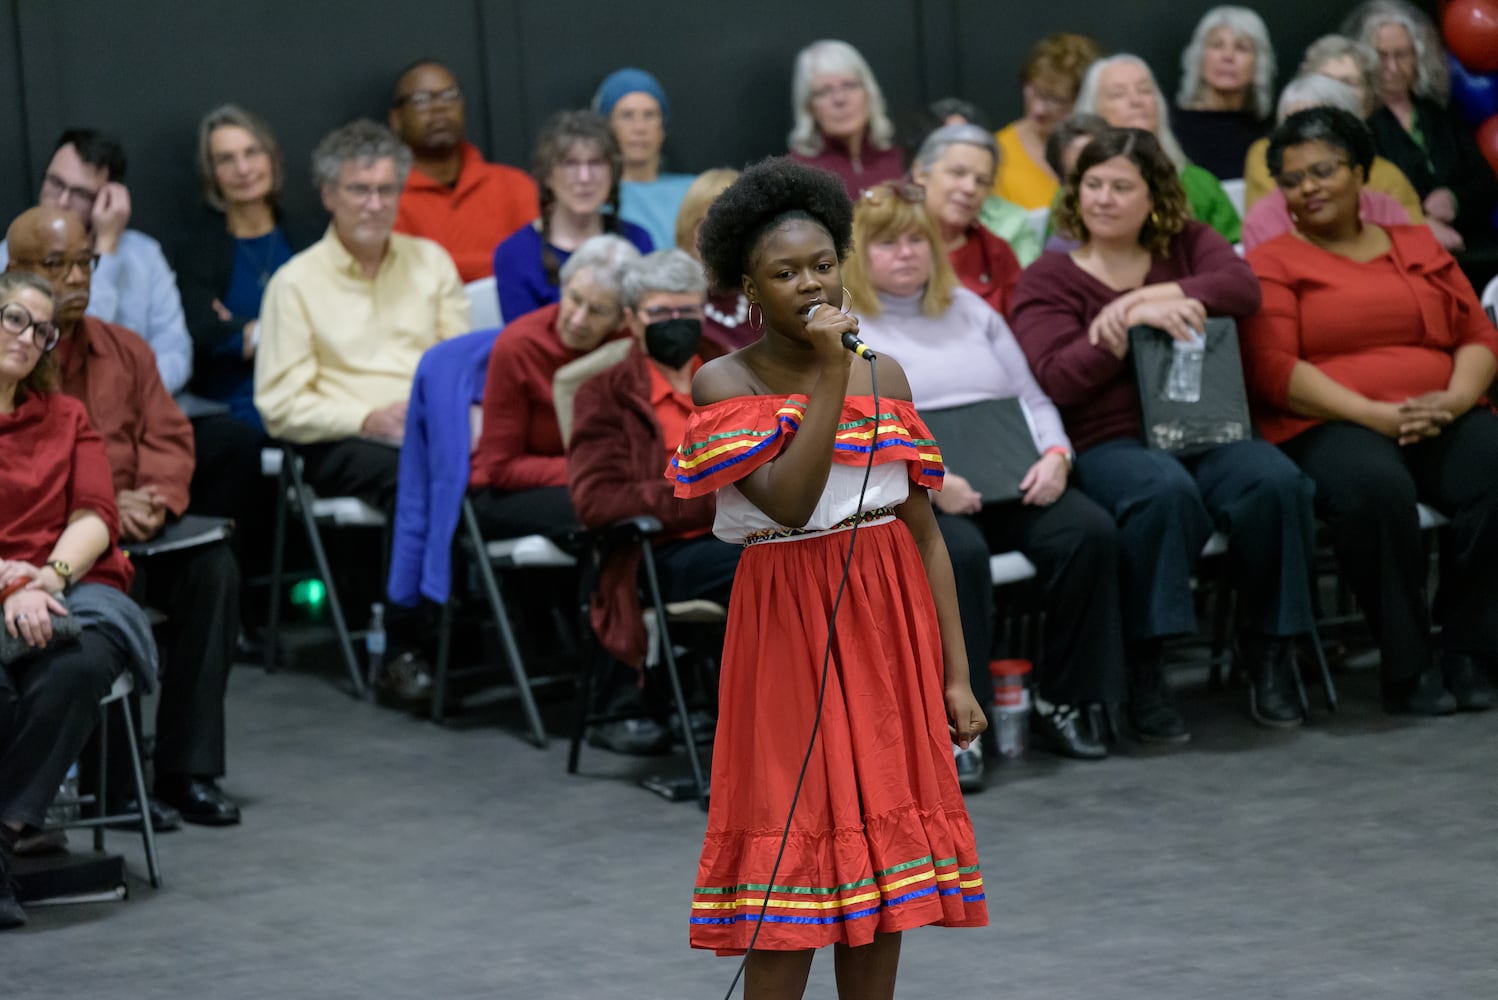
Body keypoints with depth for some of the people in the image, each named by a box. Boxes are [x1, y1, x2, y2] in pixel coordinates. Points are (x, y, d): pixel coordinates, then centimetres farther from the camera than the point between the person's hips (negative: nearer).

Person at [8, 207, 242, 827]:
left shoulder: (123, 351, 14)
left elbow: (169, 439, 10)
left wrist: (156, 499, -12)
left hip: (132, 534, 5)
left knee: (212, 566, -21)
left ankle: (188, 771, -19)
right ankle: (111, 781, -24)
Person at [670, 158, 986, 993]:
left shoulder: (885, 374, 7)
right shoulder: (724, 383, -5)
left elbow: (925, 532, 7)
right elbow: (787, 502, -20)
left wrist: (956, 672, 4)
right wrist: (831, 376, -19)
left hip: (890, 626, 4)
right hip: (790, 632, -4)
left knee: (889, 860, 7)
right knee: (791, 879, -4)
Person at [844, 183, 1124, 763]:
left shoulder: (969, 310, 23)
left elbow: (1032, 398, 19)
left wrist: (1054, 455, -3)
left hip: (1006, 486, 5)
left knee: (1090, 531, -21)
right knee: (958, 551, -37)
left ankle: (1061, 705, -13)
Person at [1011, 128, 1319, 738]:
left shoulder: (1187, 245, 18)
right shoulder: (1048, 277, 11)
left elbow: (1242, 288, -4)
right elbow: (1055, 378, -5)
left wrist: (1145, 298, -12)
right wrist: (1134, 324, -16)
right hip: (1107, 442, -3)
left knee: (1275, 483, -29)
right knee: (1165, 491, -38)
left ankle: (1268, 648, -10)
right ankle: (1140, 665, -27)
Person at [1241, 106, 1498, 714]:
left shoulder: (1419, 247, 23)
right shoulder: (1273, 263, 10)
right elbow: (1272, 369, -4)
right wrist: (1377, 415, -15)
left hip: (1441, 419, 4)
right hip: (1327, 428, -4)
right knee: (1373, 485, -39)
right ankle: (1407, 667, -24)